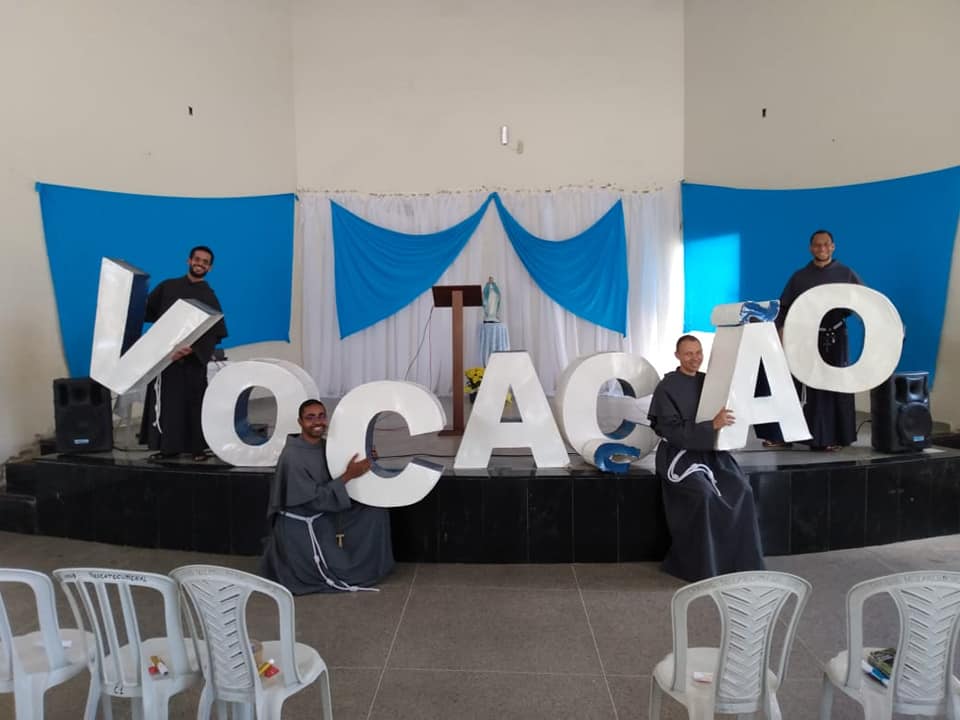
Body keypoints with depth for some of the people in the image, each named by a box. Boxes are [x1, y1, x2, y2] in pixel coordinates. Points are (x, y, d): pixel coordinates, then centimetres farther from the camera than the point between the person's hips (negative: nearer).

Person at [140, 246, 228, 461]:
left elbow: (213, 333, -10)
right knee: (166, 401, 6)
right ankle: (169, 446, 15)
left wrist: (189, 348, -23)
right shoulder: (168, 286, 9)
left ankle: (197, 448, 9)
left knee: (193, 402, 1)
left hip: (192, 360, -3)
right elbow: (147, 309, 14)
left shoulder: (209, 297, 0)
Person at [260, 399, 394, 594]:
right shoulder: (292, 457, -25)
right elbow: (314, 499, -24)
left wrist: (365, 460, -10)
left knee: (375, 510, -2)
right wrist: (348, 475, -25)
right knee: (345, 571, -6)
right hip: (300, 527, -8)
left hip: (323, 517, 8)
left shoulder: (325, 445, -2)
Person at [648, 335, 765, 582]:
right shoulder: (666, 388, -9)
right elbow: (673, 432, -16)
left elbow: (727, 413, 14)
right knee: (704, 494, -29)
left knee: (742, 491, -18)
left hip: (711, 451, 5)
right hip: (680, 454, -5)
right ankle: (702, 567, -13)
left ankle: (741, 562, -4)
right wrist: (712, 425, -25)